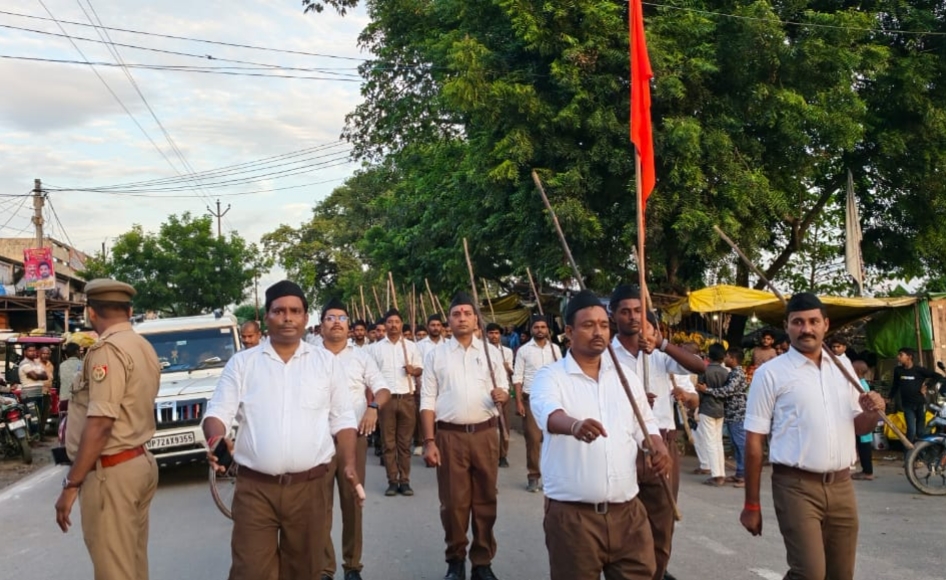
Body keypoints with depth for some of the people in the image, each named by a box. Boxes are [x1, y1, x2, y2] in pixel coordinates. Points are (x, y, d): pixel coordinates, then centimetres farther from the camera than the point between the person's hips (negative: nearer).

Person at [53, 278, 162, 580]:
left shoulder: (107, 350, -16)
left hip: (113, 471, -9)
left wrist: (71, 484, -18)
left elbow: (101, 423, -22)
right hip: (141, 461, 9)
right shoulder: (145, 348, 13)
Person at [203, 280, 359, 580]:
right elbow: (219, 411, 0)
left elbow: (342, 419, 8)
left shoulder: (326, 361, 7)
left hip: (309, 486, 1)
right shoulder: (241, 363, 5)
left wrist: (349, 464, -5)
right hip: (254, 487, -1)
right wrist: (215, 439, -22)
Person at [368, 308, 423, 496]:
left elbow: (421, 369, 12)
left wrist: (413, 370, -12)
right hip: (386, 399, -1)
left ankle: (404, 481, 10)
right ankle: (392, 481, 10)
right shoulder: (376, 348, 4)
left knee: (405, 442, 5)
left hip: (407, 399, 1)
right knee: (389, 443, 3)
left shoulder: (411, 346, 8)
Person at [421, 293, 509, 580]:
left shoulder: (490, 351, 7)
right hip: (450, 435, -1)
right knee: (453, 502, 5)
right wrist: (429, 441, -6)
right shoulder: (436, 354, 3)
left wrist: (502, 395, -14)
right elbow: (428, 401, 1)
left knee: (485, 500, 8)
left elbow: (503, 391, 11)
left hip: (485, 434, 1)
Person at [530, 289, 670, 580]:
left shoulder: (627, 376, 11)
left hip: (627, 510, 4)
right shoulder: (550, 376, -5)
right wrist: (574, 425, -48)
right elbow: (548, 412, -26)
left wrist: (658, 447, -5)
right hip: (571, 513, -4)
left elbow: (644, 423, 17)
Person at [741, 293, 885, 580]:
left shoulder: (843, 366, 11)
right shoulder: (770, 373, -5)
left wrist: (872, 413, -5)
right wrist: (752, 505, -7)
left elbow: (857, 426, 20)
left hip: (841, 485, 5)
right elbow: (754, 442, -6)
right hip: (796, 486, -5)